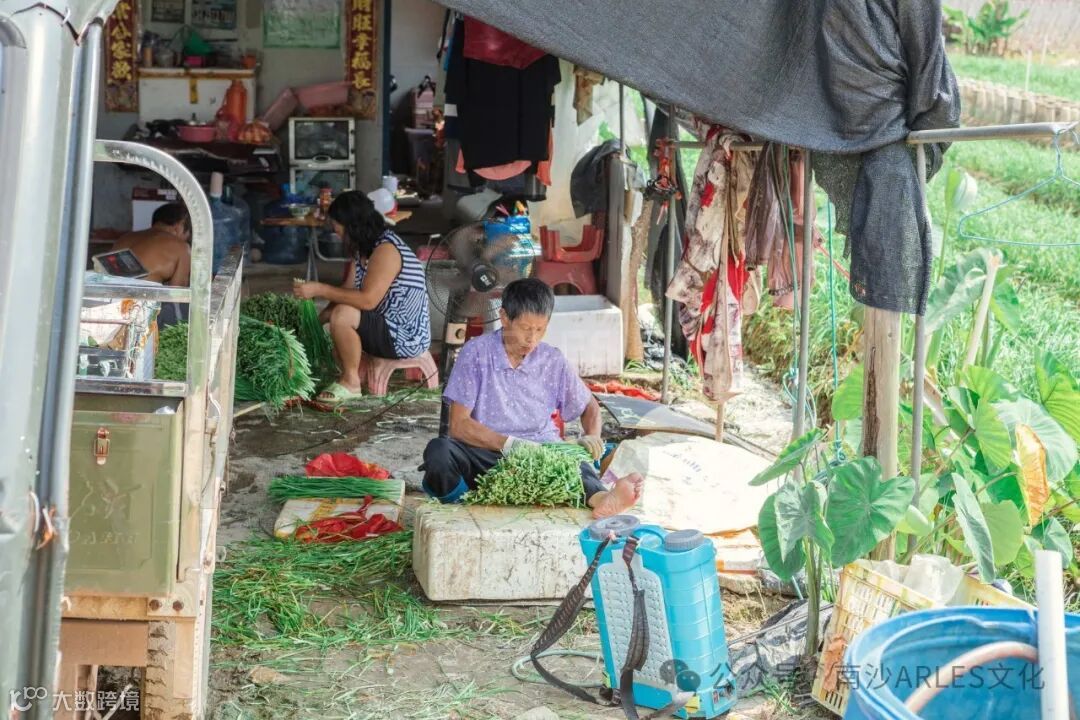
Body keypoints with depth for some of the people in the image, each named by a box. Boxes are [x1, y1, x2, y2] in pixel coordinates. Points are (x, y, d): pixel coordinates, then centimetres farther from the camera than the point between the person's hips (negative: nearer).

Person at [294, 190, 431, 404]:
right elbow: (348, 292, 6)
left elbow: (367, 300, -31)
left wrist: (320, 289, -27)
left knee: (343, 316, -28)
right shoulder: (362, 249, 8)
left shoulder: (386, 250, -23)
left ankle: (350, 383, -10)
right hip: (385, 327, 10)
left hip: (404, 339, -10)